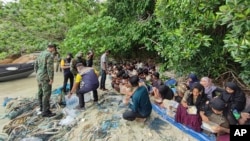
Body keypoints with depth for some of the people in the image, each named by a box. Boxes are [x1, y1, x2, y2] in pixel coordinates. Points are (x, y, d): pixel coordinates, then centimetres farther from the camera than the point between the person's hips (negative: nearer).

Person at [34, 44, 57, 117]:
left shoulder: (40, 54, 13)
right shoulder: (50, 55, -15)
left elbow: (36, 66, 16)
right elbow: (50, 68, -22)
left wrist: (38, 74, 23)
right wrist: (51, 78, -19)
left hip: (39, 76, 9)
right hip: (46, 78, -9)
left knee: (41, 92, 18)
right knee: (46, 94, -6)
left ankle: (42, 107, 32)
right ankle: (45, 111, -2)